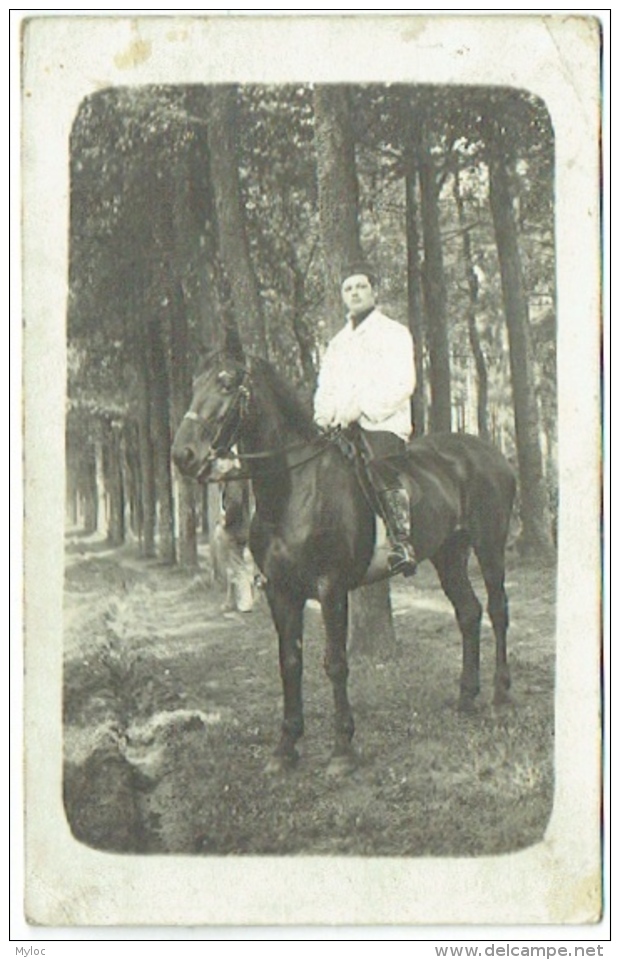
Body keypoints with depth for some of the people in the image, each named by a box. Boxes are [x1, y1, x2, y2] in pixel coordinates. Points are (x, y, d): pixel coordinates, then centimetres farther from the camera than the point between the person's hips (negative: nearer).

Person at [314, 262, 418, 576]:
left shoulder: (393, 333, 7)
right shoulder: (337, 342, 27)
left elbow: (401, 383, -7)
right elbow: (325, 388, 23)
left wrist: (360, 408, -19)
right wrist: (325, 413, -2)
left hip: (383, 423, -7)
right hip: (339, 427, 7)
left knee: (380, 465, -35)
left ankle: (403, 544, -39)